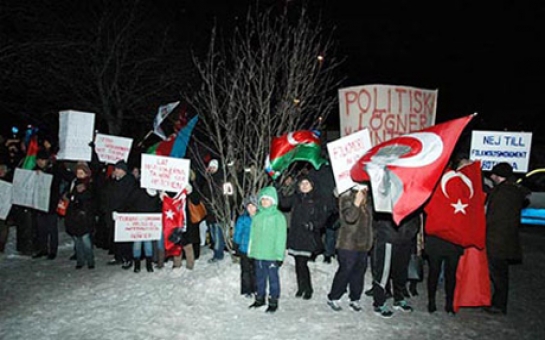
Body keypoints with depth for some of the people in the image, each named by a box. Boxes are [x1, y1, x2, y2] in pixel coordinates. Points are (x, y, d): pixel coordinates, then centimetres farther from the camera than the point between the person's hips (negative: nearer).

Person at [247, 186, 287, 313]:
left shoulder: (278, 216, -8)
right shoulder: (257, 216, 7)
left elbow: (281, 236, -9)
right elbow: (252, 234, 13)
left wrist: (279, 255, -12)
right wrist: (251, 251, 11)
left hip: (271, 254, -5)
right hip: (258, 253, 5)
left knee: (273, 277, 4)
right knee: (260, 277, 17)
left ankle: (273, 301, 17)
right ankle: (260, 298, 32)